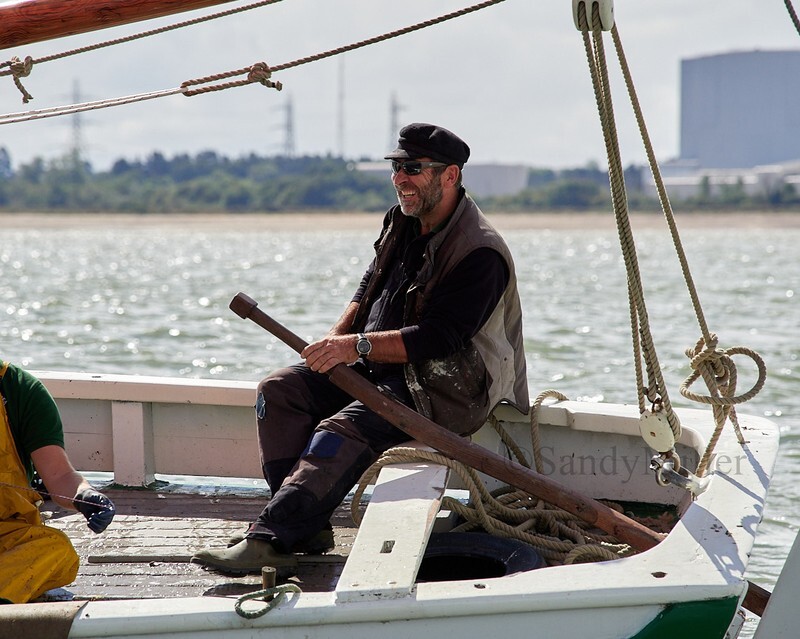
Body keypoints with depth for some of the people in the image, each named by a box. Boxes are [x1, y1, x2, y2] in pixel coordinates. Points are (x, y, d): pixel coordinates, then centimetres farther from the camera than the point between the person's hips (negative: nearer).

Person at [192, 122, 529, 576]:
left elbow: (438, 339, -25)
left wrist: (359, 346, -31)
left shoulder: (479, 253, -17)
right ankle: (307, 528, -16)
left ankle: (268, 540, -41)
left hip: (439, 390, -10)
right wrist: (336, 340, 4)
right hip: (379, 369, 10)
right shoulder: (404, 223, 10)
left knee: (344, 430, -32)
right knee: (281, 389, -6)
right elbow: (370, 289, 22)